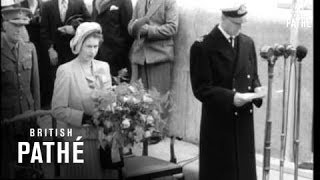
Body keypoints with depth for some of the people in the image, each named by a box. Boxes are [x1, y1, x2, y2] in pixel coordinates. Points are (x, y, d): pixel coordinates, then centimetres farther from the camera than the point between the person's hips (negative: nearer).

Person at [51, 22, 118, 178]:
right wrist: (86, 119, -18)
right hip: (79, 139, -4)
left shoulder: (104, 67, 8)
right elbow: (58, 110, -10)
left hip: (104, 137, 4)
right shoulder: (66, 70, -8)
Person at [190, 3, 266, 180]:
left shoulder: (248, 43, 9)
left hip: (244, 121, 6)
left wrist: (256, 89, -5)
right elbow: (201, 89, -14)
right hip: (218, 123, -5)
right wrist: (231, 97, -25)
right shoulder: (203, 47, -10)